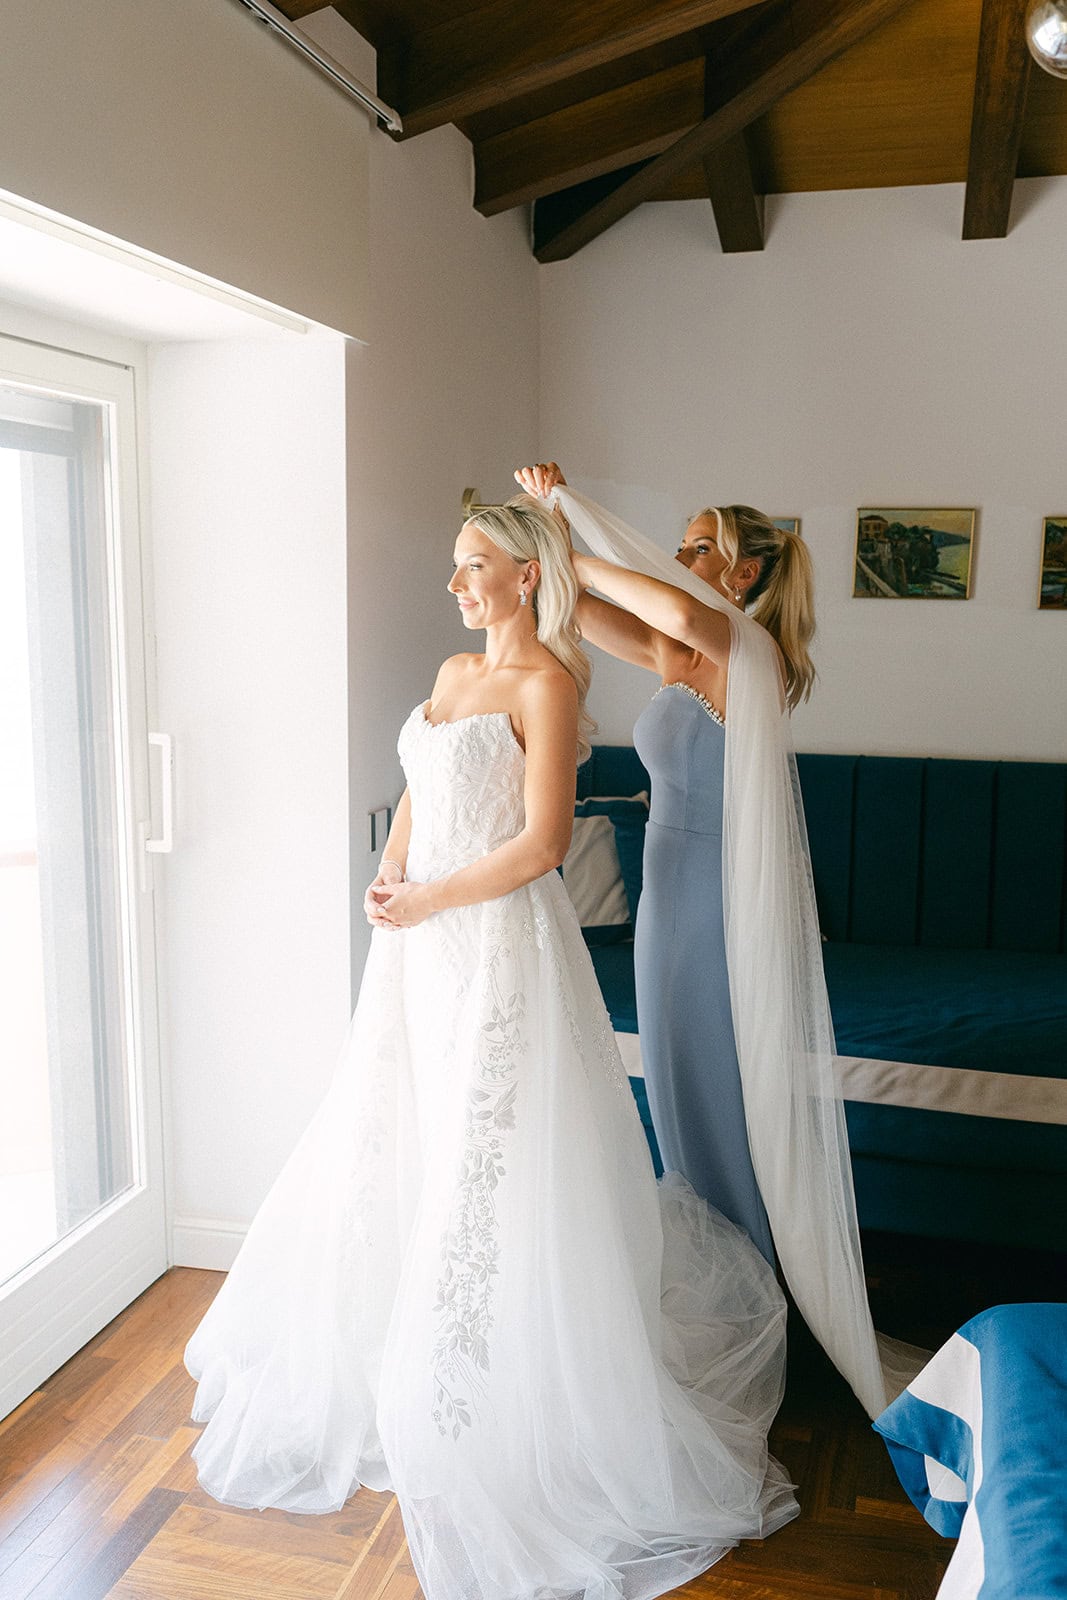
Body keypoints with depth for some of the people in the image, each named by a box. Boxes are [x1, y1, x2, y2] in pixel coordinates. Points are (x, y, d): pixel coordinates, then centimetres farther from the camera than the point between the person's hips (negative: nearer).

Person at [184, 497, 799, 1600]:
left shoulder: (546, 683, -12)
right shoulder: (454, 671, 13)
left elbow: (540, 843, -19)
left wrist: (425, 899, -13)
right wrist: (387, 874, 2)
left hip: (498, 943, -8)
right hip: (422, 944, 9)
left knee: (492, 1164, -2)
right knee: (389, 1148, 17)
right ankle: (379, 1382, 39)